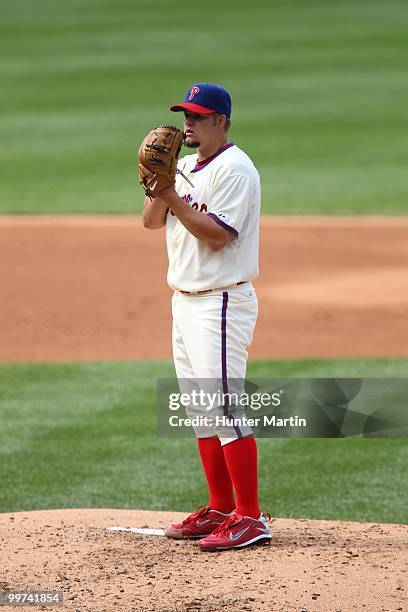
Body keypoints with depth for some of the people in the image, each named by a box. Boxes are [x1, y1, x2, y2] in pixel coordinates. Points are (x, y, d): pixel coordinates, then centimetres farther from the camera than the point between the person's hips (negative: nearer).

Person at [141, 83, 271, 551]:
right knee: (198, 407, 12)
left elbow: (217, 234, -20)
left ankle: (249, 517, -14)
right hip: (184, 299, 10)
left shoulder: (234, 169, -12)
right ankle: (220, 508, 18)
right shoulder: (186, 167, 16)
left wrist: (172, 196, -20)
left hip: (222, 301, -10)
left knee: (225, 405, -14)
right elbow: (152, 221, 11)